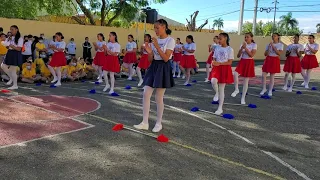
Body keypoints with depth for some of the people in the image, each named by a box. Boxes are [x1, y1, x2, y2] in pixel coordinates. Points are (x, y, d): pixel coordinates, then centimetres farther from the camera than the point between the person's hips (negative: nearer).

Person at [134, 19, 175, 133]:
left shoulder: (170, 40, -8)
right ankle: (145, 123, 8)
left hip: (163, 68, -6)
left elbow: (166, 58, -16)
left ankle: (159, 123, 16)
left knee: (159, 98, -1)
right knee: (146, 94, 0)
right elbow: (150, 59, 9)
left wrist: (157, 46, -21)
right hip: (153, 67, 6)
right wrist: (149, 52, -11)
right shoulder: (155, 40, 10)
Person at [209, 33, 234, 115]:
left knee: (221, 89, 2)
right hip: (217, 68, 3)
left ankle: (220, 108, 11)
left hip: (225, 69, -3)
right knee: (213, 81, -29)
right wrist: (213, 62, -13)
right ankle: (217, 93, 2)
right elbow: (214, 58, 11)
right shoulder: (217, 48, 8)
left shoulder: (230, 49, -7)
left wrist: (219, 63, -21)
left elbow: (230, 62, -11)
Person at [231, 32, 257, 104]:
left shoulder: (254, 45, -4)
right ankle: (236, 90, -7)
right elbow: (238, 56, 2)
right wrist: (241, 48, -13)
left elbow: (251, 55, -17)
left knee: (246, 81, 2)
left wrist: (245, 48, -19)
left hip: (249, 63, -3)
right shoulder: (242, 45, 7)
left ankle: (243, 98, 11)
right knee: (235, 74, -27)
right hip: (242, 62, 3)